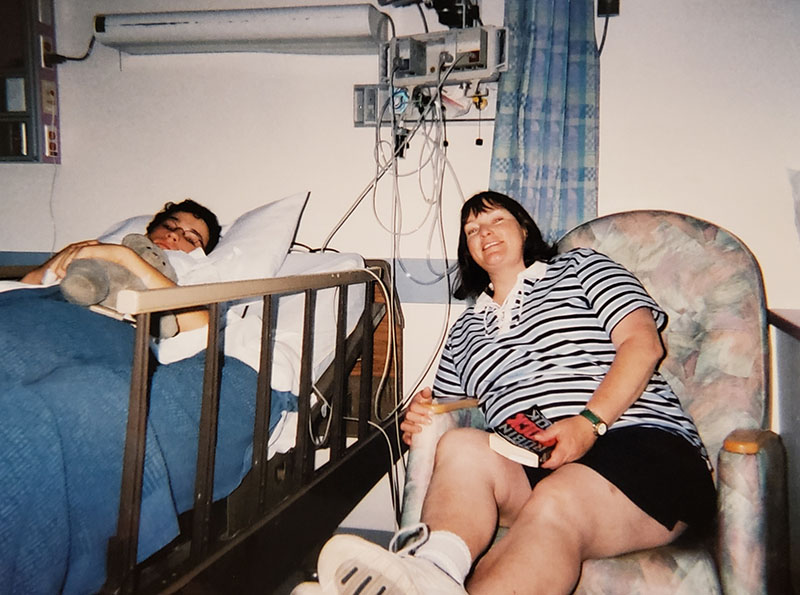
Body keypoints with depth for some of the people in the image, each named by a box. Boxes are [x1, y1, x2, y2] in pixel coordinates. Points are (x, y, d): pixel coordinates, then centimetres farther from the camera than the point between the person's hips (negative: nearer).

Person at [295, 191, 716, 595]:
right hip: (528, 468, 3)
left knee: (555, 506, -36)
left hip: (642, 445, -3)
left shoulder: (579, 267, 16)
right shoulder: (464, 332, 28)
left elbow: (643, 343, 1)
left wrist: (590, 423, -15)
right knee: (461, 446, -29)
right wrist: (418, 421, -1)